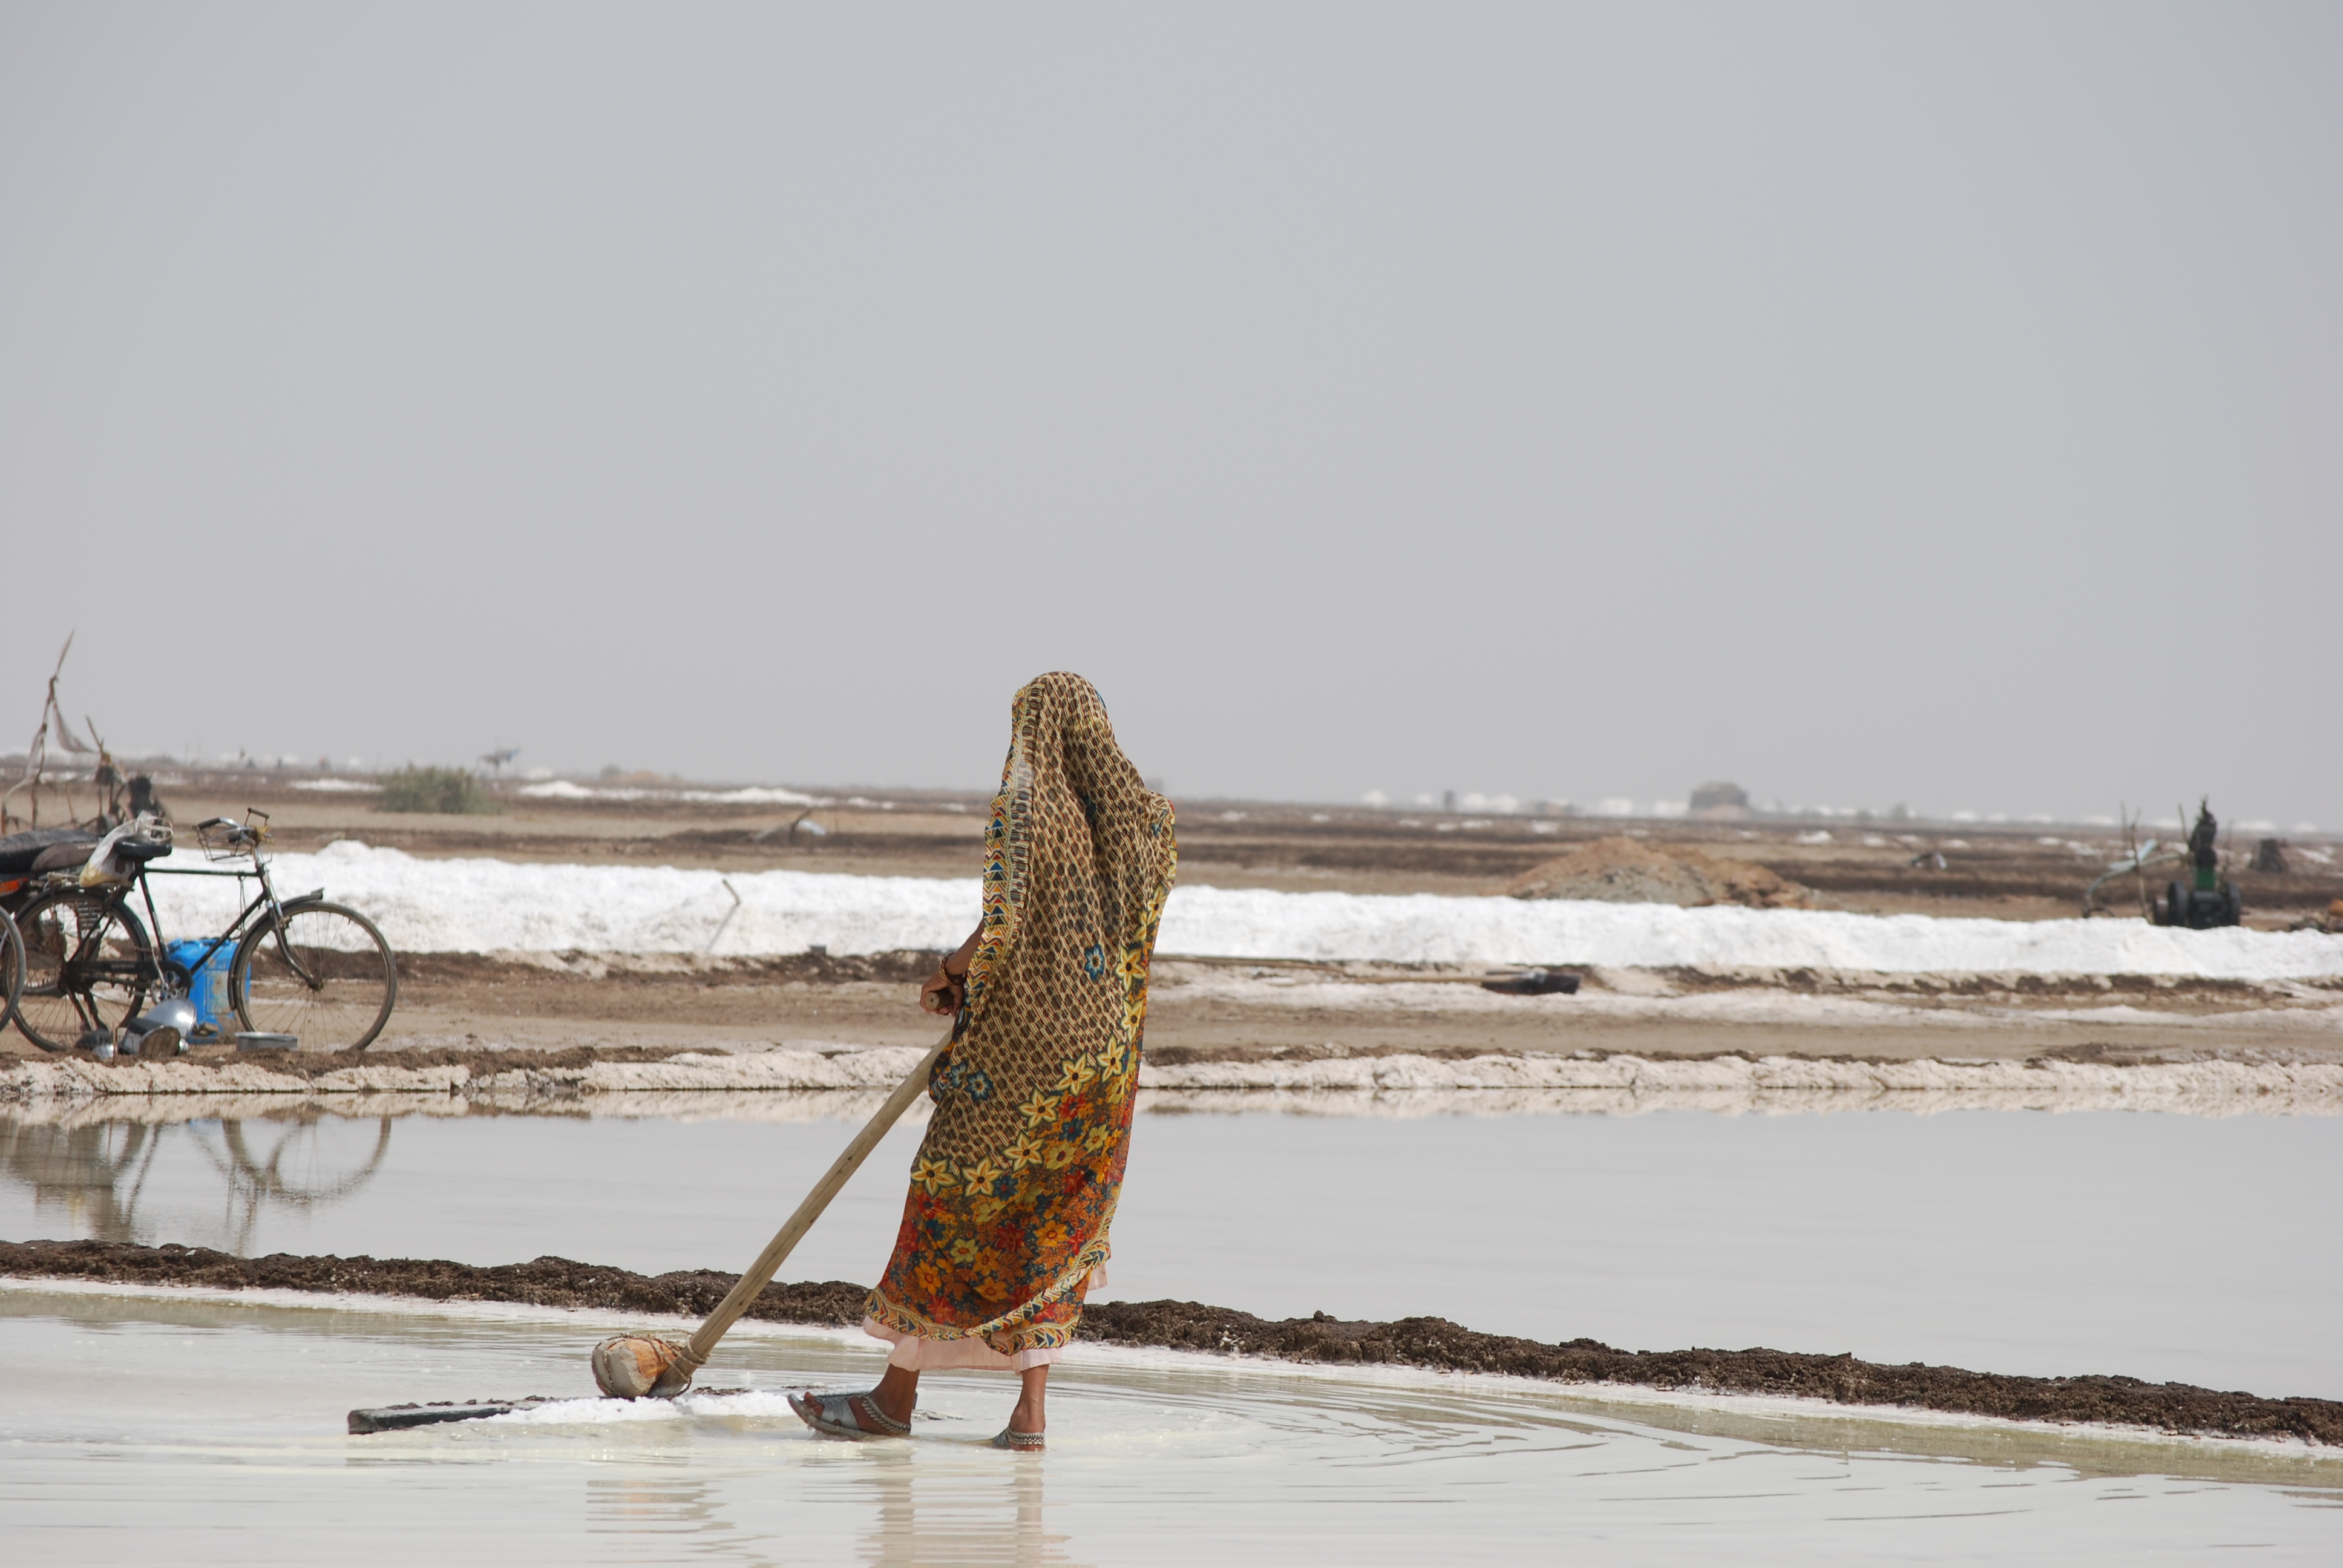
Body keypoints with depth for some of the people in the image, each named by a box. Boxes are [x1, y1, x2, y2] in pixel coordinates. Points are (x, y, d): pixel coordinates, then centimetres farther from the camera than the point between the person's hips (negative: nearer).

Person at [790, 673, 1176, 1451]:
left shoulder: (1022, 809, -12)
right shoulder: (1135, 818, 7)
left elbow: (1001, 927, -21)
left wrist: (950, 973, -2)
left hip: (1018, 1037, -6)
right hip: (1102, 1040, 6)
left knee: (953, 1200, 5)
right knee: (1055, 1218, 12)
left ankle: (896, 1395, 12)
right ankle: (1030, 1410, 6)